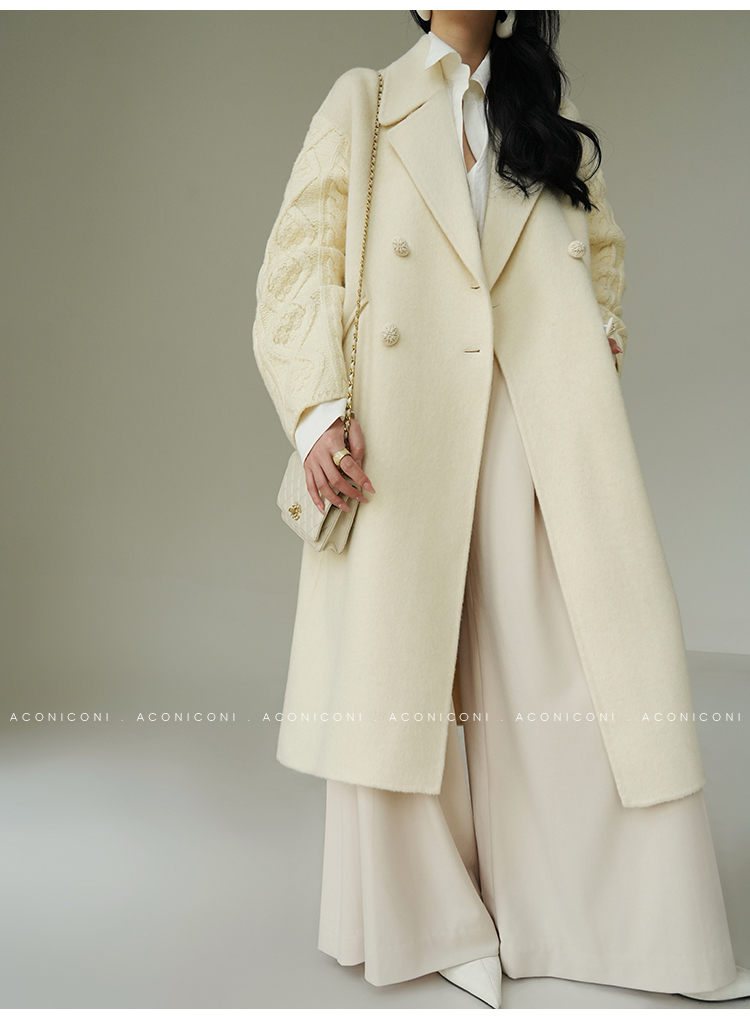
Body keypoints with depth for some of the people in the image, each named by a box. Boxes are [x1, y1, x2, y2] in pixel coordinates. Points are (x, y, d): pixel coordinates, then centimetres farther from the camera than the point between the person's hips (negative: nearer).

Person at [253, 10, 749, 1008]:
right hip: (407, 428, -2)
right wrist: (319, 410, -13)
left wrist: (604, 325, 13)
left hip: (546, 420, 3)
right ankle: (439, 915, 11)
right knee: (400, 649, -4)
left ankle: (626, 914, 7)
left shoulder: (551, 122, 24)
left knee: (571, 652, -3)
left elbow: (604, 243, 36)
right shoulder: (364, 104, 14)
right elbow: (302, 260, 3)